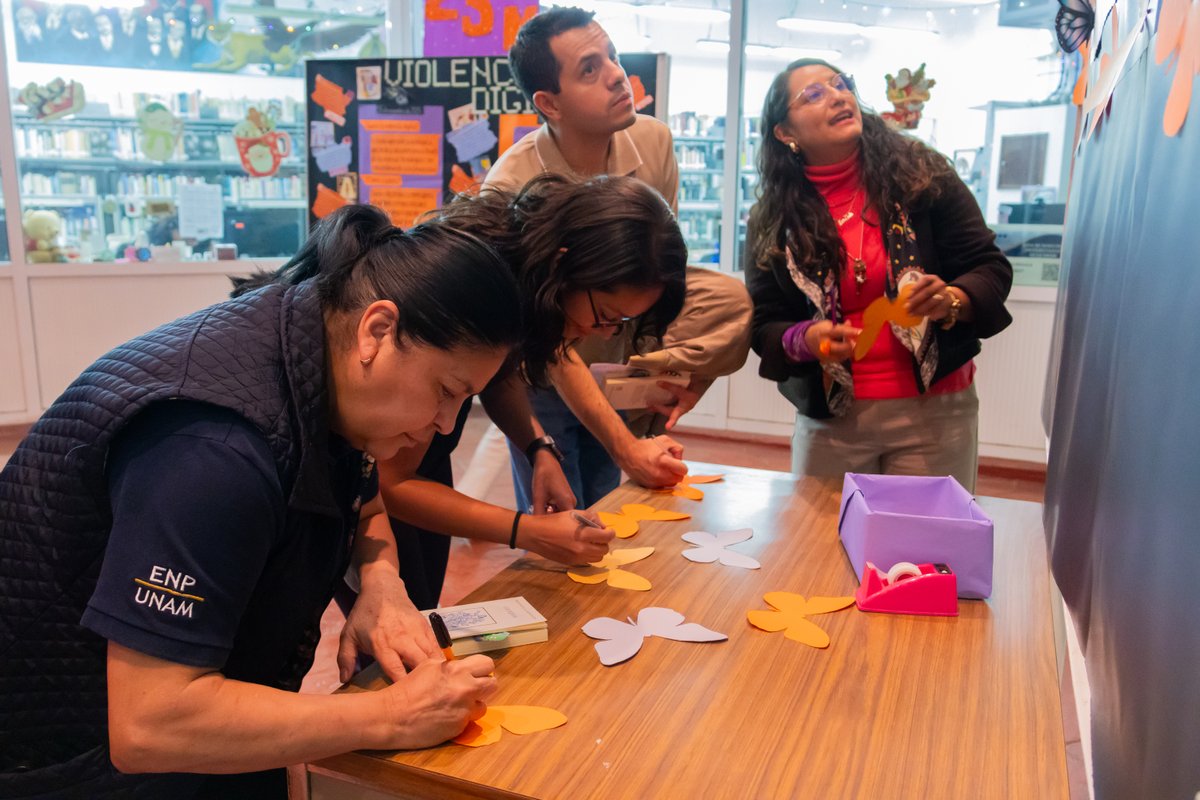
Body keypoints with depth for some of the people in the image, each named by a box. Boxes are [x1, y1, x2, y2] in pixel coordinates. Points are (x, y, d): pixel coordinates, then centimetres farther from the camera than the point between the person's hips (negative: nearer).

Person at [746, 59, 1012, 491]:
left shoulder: (922, 175, -3)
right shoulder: (772, 220, 0)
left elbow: (991, 268, -1)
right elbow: (764, 328, 1)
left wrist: (952, 301, -21)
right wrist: (805, 340, -20)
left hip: (933, 411, 0)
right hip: (829, 418, 1)